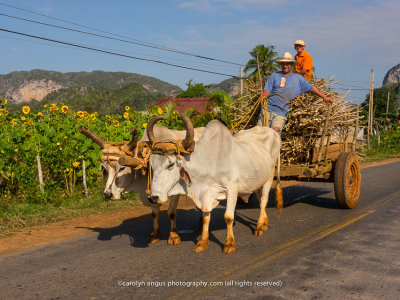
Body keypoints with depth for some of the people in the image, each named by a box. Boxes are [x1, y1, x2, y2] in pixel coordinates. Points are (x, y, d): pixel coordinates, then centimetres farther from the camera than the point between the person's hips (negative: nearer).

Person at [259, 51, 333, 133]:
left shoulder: (297, 78, 14)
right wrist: (265, 95, -18)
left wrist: (324, 97, 11)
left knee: (275, 130, -21)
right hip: (268, 108, 1)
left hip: (281, 113, 0)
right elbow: (267, 90, 6)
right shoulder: (274, 75, 13)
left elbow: (311, 87, 16)